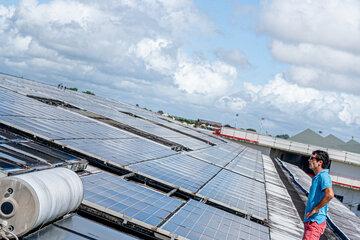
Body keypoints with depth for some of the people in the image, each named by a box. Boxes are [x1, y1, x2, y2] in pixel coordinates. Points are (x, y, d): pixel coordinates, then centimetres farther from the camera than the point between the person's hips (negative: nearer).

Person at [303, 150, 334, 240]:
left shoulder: (323, 176, -14)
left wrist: (315, 209, -21)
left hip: (315, 222, -10)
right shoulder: (317, 177, 17)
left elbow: (330, 194, -30)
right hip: (310, 221, 10)